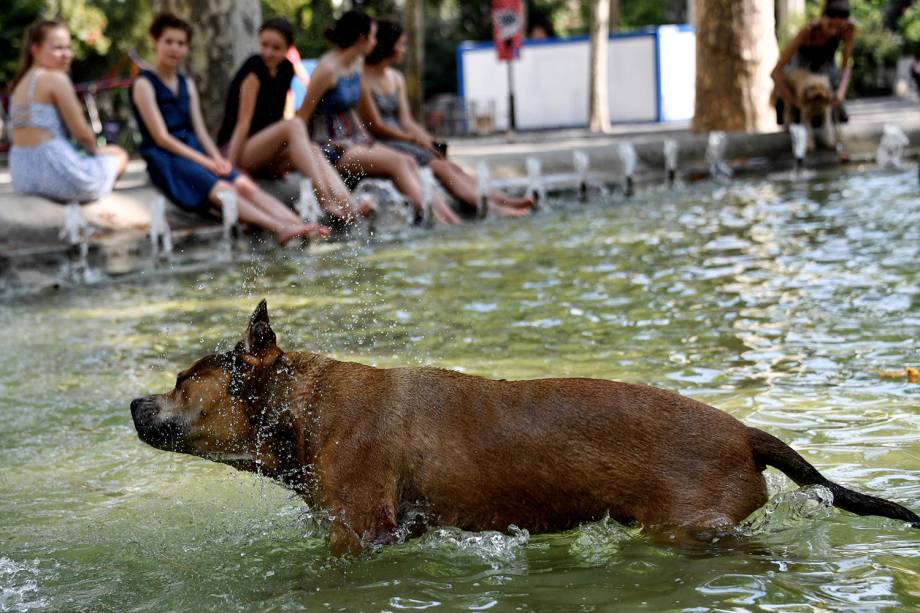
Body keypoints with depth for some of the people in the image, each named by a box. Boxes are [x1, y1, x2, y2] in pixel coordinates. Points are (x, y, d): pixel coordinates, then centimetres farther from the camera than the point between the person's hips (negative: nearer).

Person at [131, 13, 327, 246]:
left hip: (194, 150, 6)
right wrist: (206, 162, -16)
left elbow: (200, 131, 16)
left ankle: (299, 225, -40)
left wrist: (217, 158, -6)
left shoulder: (187, 85, 21)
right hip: (164, 159, -6)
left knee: (245, 185, -21)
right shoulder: (144, 85, -2)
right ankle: (279, 229, -49)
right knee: (222, 190, -31)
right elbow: (161, 137, -9)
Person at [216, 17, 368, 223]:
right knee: (294, 124, -29)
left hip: (265, 157, 7)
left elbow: (275, 119, 10)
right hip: (234, 148, -7)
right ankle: (324, 199, -40)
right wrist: (230, 166, -21)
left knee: (313, 150, -19)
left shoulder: (286, 70, 8)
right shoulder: (254, 68, -12)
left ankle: (348, 206, -38)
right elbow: (243, 121, -17)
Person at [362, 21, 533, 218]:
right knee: (439, 167, -22)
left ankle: (503, 201, -25)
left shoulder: (396, 78, 16)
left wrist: (430, 141, -4)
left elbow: (406, 121, 13)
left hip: (402, 140, 8)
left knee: (452, 167, -11)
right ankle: (491, 209, -30)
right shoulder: (363, 80, -11)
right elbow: (376, 126, -13)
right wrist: (416, 138, -10)